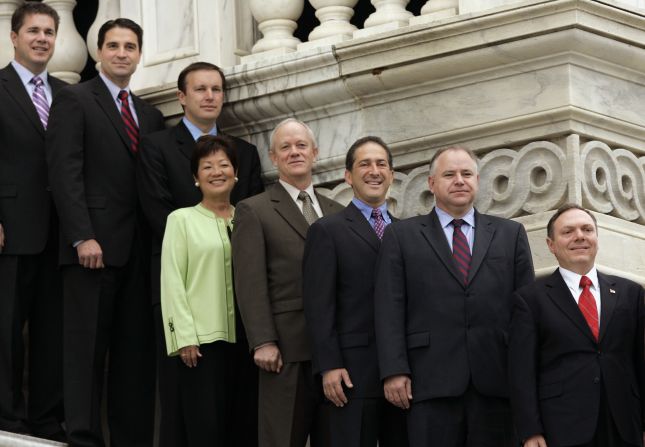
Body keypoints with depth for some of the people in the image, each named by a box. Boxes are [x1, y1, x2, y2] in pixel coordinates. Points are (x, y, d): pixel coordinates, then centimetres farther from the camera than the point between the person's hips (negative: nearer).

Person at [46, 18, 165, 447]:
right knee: (87, 348, -5)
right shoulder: (74, 100, 2)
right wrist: (83, 237, -16)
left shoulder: (151, 115, 19)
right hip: (94, 246, -5)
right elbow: (65, 172, -8)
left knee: (136, 352, 3)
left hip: (140, 250, 5)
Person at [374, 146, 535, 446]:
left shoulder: (510, 234, 16)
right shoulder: (401, 236, 11)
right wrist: (394, 371, -7)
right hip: (431, 382, -1)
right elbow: (390, 309, 4)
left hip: (496, 382, 2)